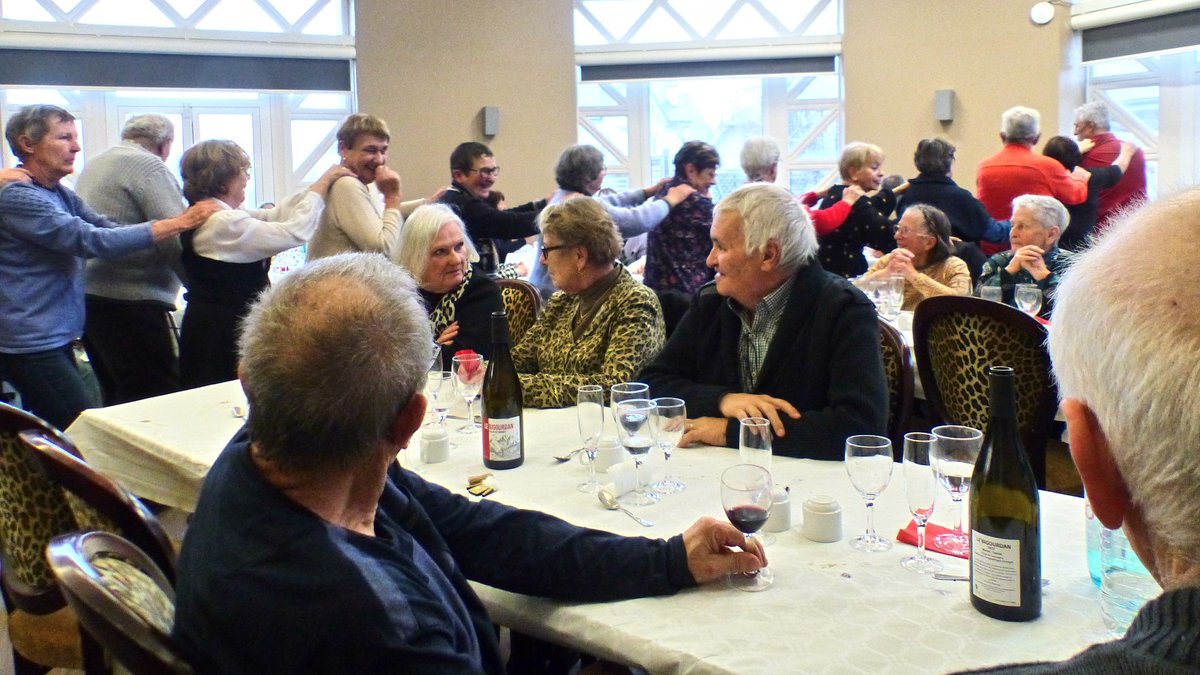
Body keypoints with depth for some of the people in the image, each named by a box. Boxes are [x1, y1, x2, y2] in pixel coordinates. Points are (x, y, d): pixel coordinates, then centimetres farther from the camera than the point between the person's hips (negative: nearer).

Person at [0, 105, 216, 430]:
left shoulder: (60, 194, 13)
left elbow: (109, 229, 4)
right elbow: (93, 241, -24)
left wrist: (186, 221, -10)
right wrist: (177, 223, -23)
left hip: (57, 339, 9)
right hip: (30, 344, -9)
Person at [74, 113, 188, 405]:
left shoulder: (94, 164, 21)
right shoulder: (148, 166, -8)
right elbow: (176, 237, -16)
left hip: (88, 294, 10)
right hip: (131, 302, -9)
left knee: (116, 402, 16)